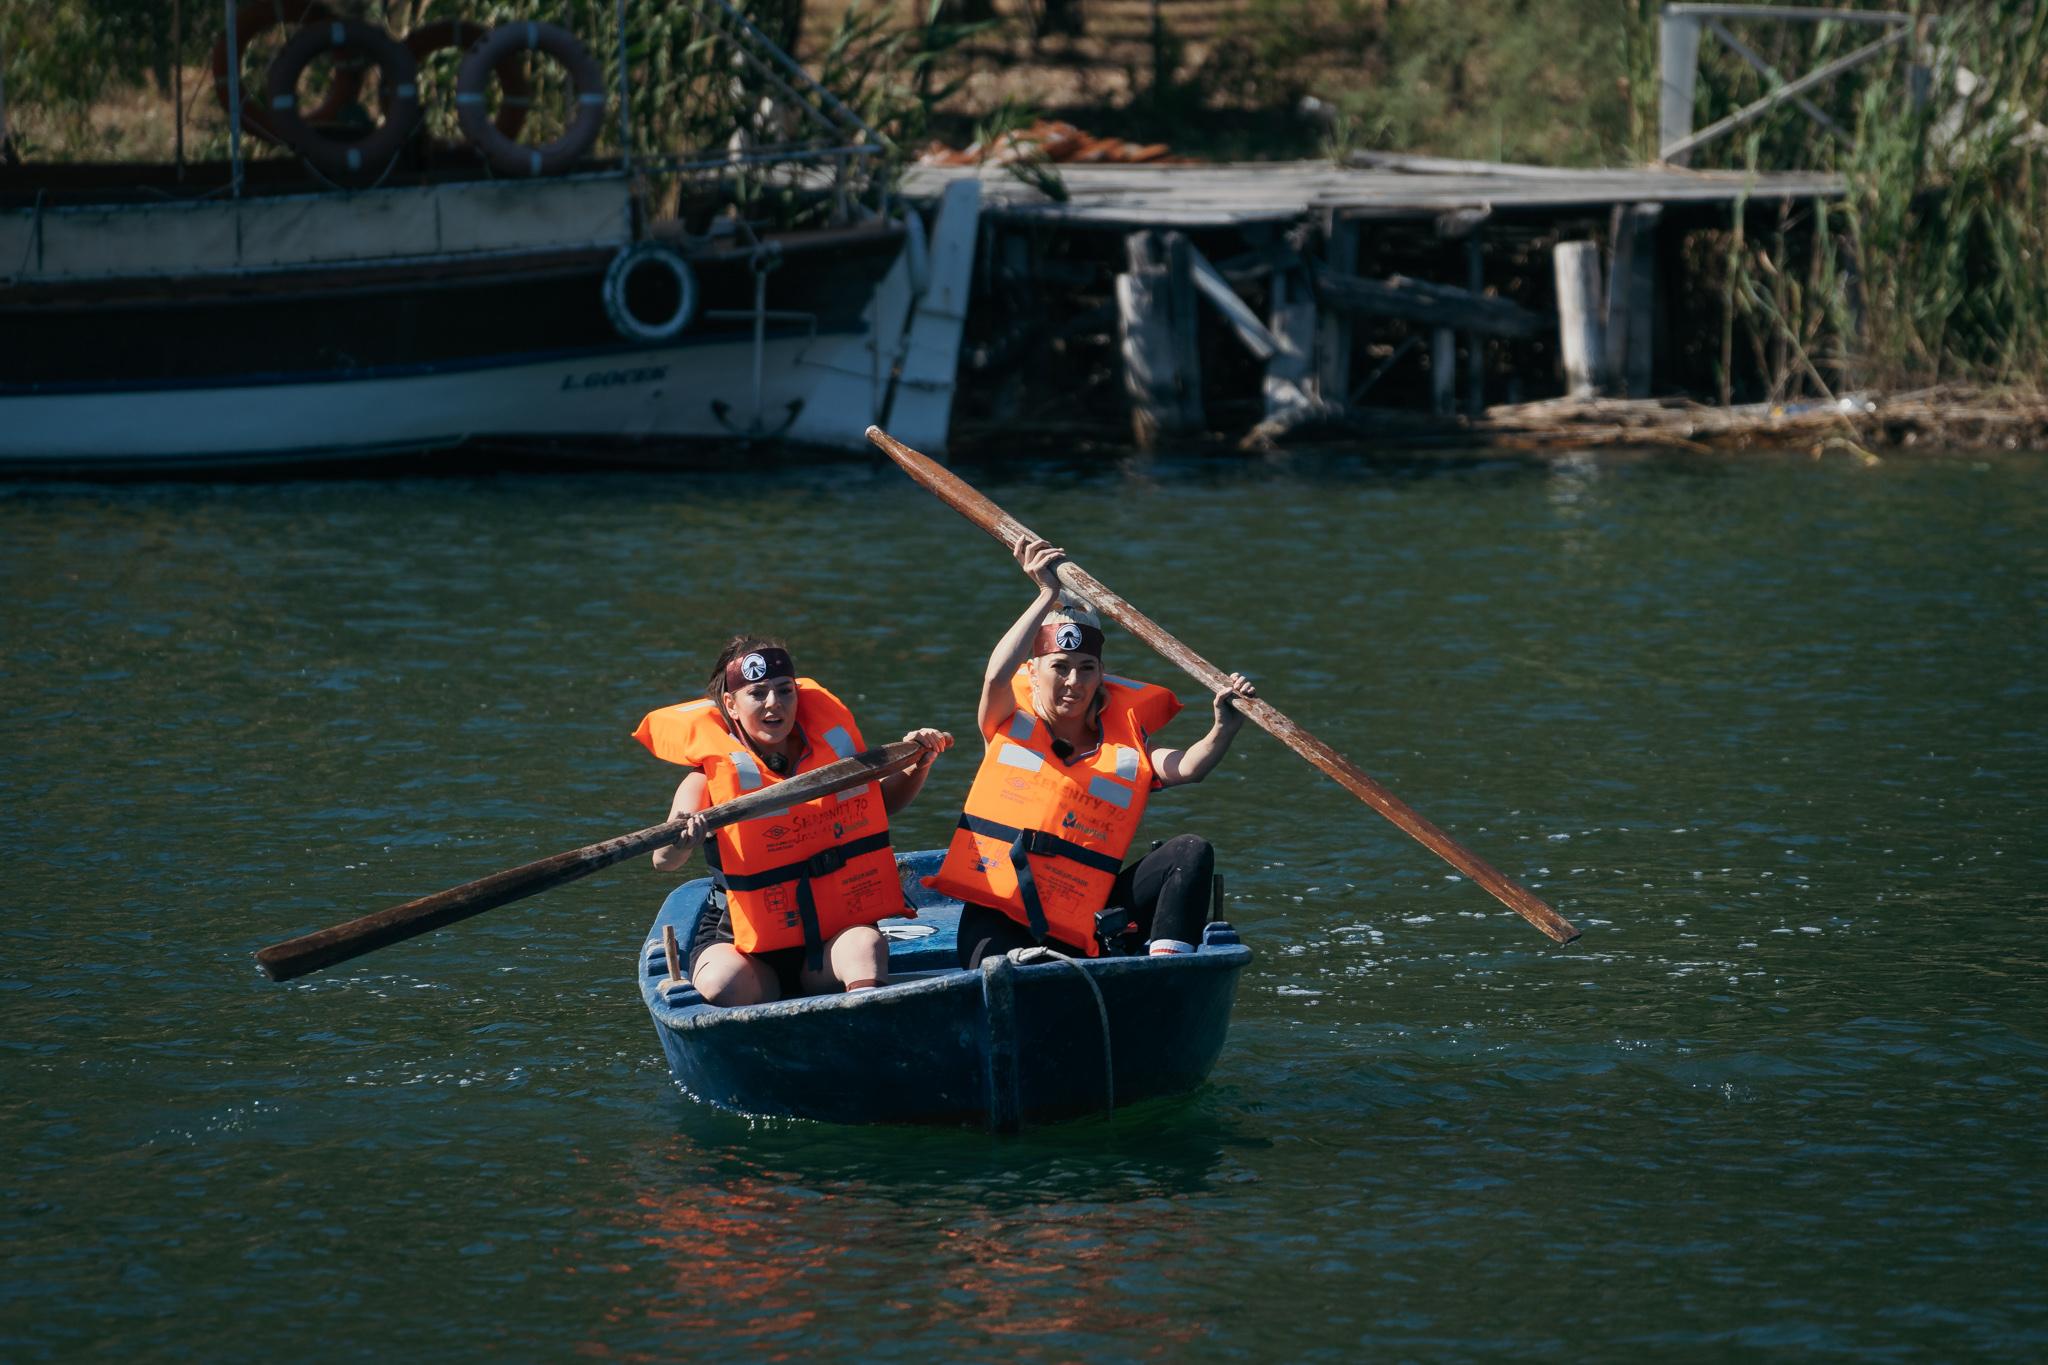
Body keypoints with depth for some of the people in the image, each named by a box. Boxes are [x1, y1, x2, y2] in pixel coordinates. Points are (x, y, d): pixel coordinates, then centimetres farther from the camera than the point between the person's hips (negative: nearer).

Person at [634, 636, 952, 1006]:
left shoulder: (831, 747, 4)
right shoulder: (710, 777, -8)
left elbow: (882, 802, 26)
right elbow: (664, 863, -22)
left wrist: (917, 767, 7)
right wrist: (679, 842, -45)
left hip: (830, 935, 2)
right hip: (741, 940, -2)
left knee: (865, 945, -33)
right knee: (724, 982, -37)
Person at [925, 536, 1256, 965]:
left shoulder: (1122, 749, 13)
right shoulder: (1011, 724, 9)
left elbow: (1186, 768, -6)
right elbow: (996, 676, -14)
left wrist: (1223, 731, -27)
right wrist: (1049, 596, -18)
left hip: (1084, 929, 4)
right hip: (1000, 917, -4)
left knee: (1192, 854, -17)